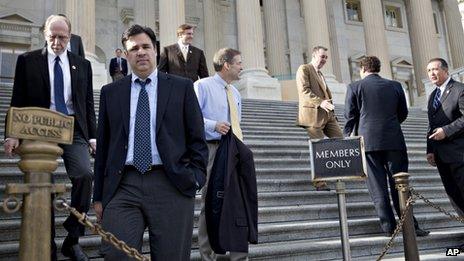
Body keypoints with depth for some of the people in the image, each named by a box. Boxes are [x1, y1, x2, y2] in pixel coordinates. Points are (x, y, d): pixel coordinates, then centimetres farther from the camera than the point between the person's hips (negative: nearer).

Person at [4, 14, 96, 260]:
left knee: (84, 175, -19)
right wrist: (13, 134, -4)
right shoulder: (27, 61, 8)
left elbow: (88, 104, 13)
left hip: (73, 129, 1)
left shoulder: (82, 64, 13)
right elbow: (18, 101, 6)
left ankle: (72, 239, -5)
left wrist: (92, 136, 6)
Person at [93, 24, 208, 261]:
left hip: (171, 186, -1)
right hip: (123, 187, 1)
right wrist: (98, 195, 11)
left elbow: (197, 139, 8)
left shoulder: (182, 87, 8)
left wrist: (195, 178, -4)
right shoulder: (110, 92, 13)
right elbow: (103, 145, 13)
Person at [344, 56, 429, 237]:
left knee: (378, 188, 3)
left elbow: (350, 117, 1)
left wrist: (348, 140, 14)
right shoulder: (395, 86, 9)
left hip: (368, 142, -2)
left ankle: (389, 227, 3)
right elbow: (403, 114, 14)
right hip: (394, 141, 2)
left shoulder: (354, 87, 1)